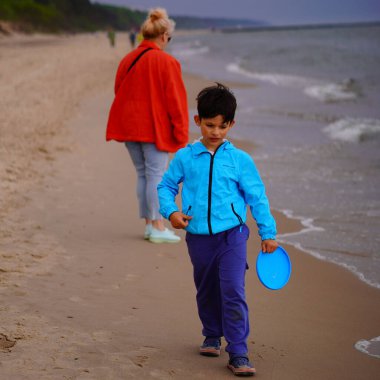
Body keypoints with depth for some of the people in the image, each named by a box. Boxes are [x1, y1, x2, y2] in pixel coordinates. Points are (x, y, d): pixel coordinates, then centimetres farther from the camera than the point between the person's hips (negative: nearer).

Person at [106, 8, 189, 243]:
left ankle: (149, 224, 16)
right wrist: (181, 134, -6)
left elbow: (120, 93, 15)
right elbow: (175, 100, -11)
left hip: (129, 126, 6)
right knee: (157, 175, -5)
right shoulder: (166, 62, -12)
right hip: (155, 128, -6)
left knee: (142, 174, 13)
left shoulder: (128, 60, 8)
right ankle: (158, 228, -6)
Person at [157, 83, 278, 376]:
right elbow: (166, 186, 11)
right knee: (207, 292, 18)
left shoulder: (240, 160, -2)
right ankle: (212, 336, 39)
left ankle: (238, 352, -7)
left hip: (232, 235, -2)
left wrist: (268, 233, 4)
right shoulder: (185, 157, 1)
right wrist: (171, 211, -7)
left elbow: (257, 197, 3)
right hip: (199, 238, 2)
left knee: (233, 293, -11)